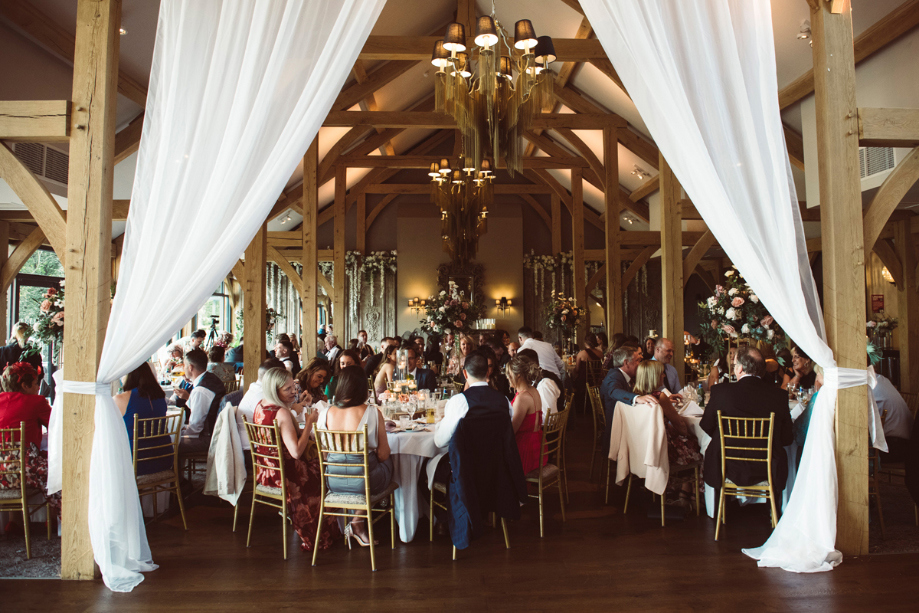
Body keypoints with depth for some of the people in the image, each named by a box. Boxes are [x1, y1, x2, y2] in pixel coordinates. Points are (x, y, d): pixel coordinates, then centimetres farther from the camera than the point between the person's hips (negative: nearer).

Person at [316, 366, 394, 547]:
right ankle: (358, 523, 20)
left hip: (333, 481, 4)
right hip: (364, 482, -4)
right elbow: (383, 454, -9)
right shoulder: (373, 413, -15)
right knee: (388, 462, 27)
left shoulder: (325, 413, -5)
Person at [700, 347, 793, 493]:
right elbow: (787, 438, -2)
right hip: (767, 472, 2)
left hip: (728, 469, -1)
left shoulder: (720, 391, -13)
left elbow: (706, 426, 0)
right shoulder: (779, 395, -11)